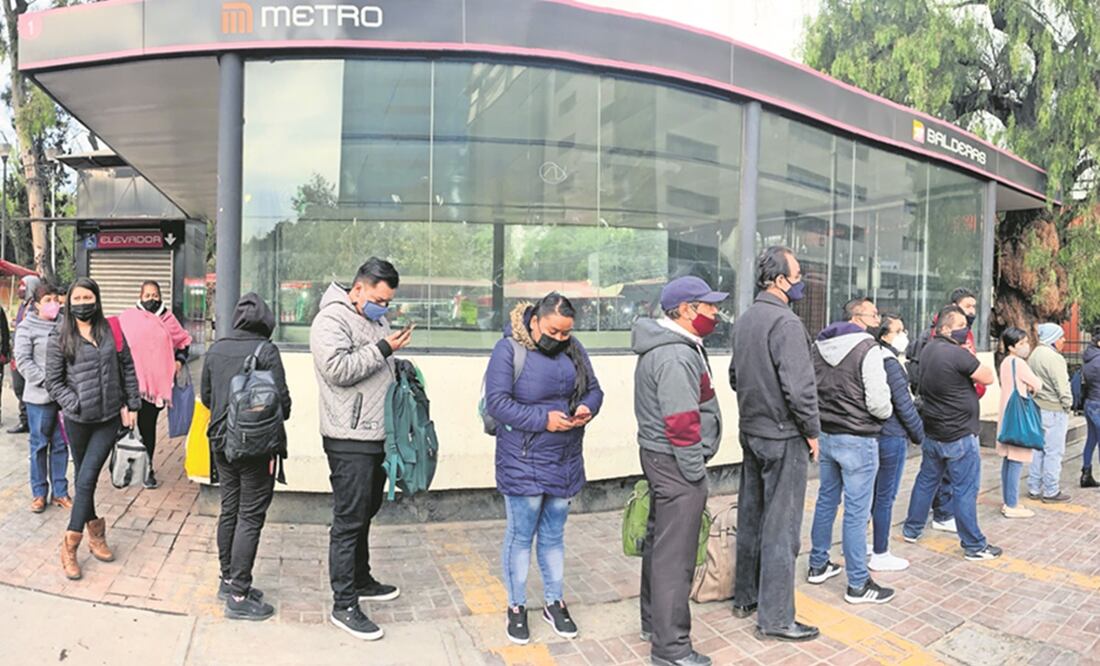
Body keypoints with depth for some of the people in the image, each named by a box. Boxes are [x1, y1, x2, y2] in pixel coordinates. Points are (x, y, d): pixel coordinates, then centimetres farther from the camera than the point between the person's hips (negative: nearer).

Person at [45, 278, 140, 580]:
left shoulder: (112, 331, 2)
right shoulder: (60, 337, -1)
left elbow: (128, 369, 7)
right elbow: (54, 382, 0)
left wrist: (132, 405, 5)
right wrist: (77, 405, -11)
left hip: (110, 419, 0)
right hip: (78, 420, 0)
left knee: (87, 479, -3)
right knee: (83, 478, 11)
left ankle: (71, 544, 9)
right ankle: (95, 531, 27)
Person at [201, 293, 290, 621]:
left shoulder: (215, 349, 4)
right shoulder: (266, 351, -16)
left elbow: (206, 396, 13)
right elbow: (281, 400, -16)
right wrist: (278, 418, 5)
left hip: (222, 442, 7)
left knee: (229, 511, 18)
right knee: (250, 517, 1)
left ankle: (228, 580, 31)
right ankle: (238, 596, 6)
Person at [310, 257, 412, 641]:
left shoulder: (376, 320, 16)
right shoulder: (331, 320, -12)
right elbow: (338, 369, -25)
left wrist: (398, 363, 13)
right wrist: (382, 349, -22)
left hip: (377, 436, 9)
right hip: (349, 440, -9)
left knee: (366, 513, 20)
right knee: (348, 522, -3)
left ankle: (360, 581, 36)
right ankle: (344, 606, 7)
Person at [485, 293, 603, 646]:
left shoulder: (573, 348, 4)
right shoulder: (509, 348, -12)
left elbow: (593, 389, 11)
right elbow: (496, 402, -17)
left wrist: (587, 408, -13)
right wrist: (543, 419, -24)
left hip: (565, 460, 5)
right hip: (523, 462, -5)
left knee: (553, 535, 17)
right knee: (521, 534, 7)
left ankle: (555, 603, 32)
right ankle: (516, 607, 25)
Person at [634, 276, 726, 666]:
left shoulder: (667, 347, 13)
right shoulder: (676, 356, -21)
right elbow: (682, 424, -24)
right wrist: (695, 474, -16)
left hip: (659, 458, 11)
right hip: (675, 463, -11)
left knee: (659, 542, 21)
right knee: (675, 556, -2)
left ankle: (653, 622, 36)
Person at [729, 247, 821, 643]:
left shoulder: (743, 321, 10)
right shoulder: (786, 322, -18)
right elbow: (799, 387, -21)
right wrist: (812, 430, -10)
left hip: (750, 431, 9)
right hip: (783, 436, -9)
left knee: (751, 517, 17)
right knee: (781, 527, 0)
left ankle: (745, 597, 30)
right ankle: (775, 617, 9)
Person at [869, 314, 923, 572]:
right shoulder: (890, 363, -17)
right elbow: (904, 404, -16)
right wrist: (919, 433, -4)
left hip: (875, 433, 9)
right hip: (892, 437, -9)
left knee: (872, 492, 18)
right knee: (885, 497, 1)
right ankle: (880, 556, 10)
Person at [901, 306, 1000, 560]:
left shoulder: (928, 349, 5)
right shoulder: (958, 354, -22)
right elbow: (988, 378, -13)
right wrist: (971, 356, -3)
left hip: (932, 433, 8)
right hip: (959, 436, -8)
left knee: (926, 481, 19)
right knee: (965, 491, 1)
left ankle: (912, 529, 28)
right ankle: (974, 545, 11)